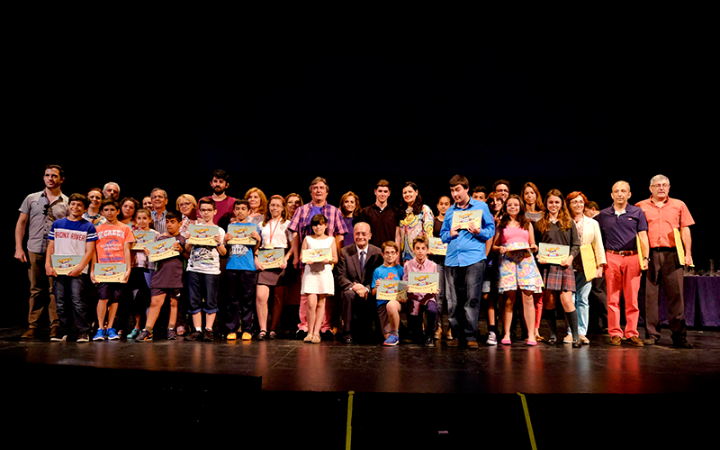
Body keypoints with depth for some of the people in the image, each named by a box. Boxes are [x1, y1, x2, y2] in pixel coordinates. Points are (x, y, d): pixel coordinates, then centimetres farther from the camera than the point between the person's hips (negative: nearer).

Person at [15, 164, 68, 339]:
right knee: (35, 290, 7)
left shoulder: (67, 202, 5)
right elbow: (21, 223, 11)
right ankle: (32, 326, 14)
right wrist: (18, 248, 4)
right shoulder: (31, 198, 10)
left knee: (55, 290, 0)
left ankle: (55, 327, 8)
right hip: (34, 251, 2)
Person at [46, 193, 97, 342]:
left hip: (78, 271, -3)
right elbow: (51, 247, 13)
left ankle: (83, 332, -1)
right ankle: (62, 332, 15)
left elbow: (90, 251, -1)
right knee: (60, 302, 6)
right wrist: (48, 265, 1)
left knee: (77, 301, -8)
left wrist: (79, 267, -12)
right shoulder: (57, 224, 13)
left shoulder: (88, 227, 4)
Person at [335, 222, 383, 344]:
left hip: (369, 291, 0)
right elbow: (341, 277, -3)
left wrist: (367, 289, -21)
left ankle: (364, 333, -5)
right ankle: (347, 333, -20)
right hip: (350, 289, 0)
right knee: (349, 295, -34)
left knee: (371, 298, -32)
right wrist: (353, 286, -23)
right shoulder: (345, 252, 1)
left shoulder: (377, 253, 1)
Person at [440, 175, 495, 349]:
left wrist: (479, 232, -13)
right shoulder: (450, 211, 17)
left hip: (474, 258, -4)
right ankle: (457, 335, 15)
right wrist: (450, 234, -1)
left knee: (472, 299, -8)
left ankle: (471, 336, -1)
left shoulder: (481, 207, 8)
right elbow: (442, 235, 20)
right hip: (452, 260, 4)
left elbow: (491, 230, 6)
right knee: (453, 301, 5)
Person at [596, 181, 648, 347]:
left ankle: (632, 334, 10)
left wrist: (645, 258, -6)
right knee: (613, 299, 2)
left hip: (632, 258, 0)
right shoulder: (603, 215, 9)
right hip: (611, 258, 1)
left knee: (632, 298, 1)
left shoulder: (637, 212, 7)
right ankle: (615, 333, 9)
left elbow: (643, 237, 3)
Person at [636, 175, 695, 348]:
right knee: (650, 294, 2)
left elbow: (685, 230, 10)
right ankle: (651, 334, 9)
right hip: (649, 255, -1)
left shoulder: (679, 205, 12)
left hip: (672, 254, 1)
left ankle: (679, 335, 7)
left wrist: (688, 253, 3)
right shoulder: (640, 207, 8)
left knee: (676, 294, 1)